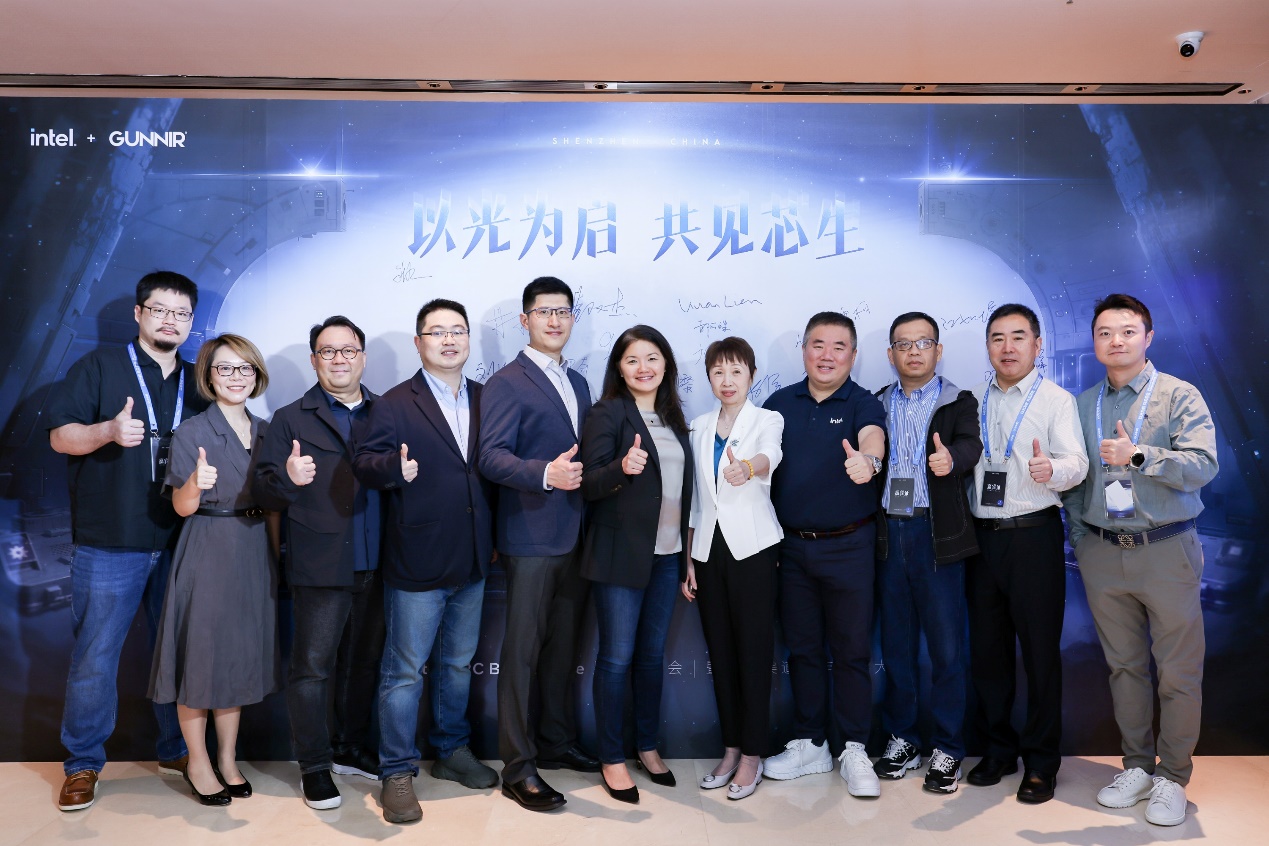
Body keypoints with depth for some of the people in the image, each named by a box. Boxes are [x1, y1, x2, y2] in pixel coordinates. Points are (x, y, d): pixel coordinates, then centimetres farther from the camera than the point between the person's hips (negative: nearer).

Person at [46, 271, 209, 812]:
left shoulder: (198, 384, 14)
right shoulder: (99, 368, 3)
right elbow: (60, 436, -4)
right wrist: (108, 430, -22)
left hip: (181, 546, 4)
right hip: (109, 547, -3)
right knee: (95, 656, 2)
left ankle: (176, 751, 24)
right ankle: (83, 765, 17)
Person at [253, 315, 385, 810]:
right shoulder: (291, 420, 2)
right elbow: (264, 494, -5)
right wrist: (286, 478, -25)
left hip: (377, 566, 4)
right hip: (321, 569, -3)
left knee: (365, 662, 16)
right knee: (313, 667, 3)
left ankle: (352, 747, 33)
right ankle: (314, 767, 18)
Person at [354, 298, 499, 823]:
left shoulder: (485, 400, 8)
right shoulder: (395, 404, -5)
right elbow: (365, 461, -14)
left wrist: (494, 538, 9)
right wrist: (394, 467, -36)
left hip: (472, 563, 6)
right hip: (418, 563, -5)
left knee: (457, 663, 19)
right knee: (405, 670, 2)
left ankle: (451, 751, 35)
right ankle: (397, 774, 15)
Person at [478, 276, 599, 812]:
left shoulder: (578, 384, 17)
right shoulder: (506, 384, -7)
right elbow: (491, 456, -17)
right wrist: (544, 475, -31)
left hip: (575, 537, 7)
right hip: (530, 539, -7)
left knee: (562, 647, 16)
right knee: (523, 652, -1)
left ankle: (557, 742, 31)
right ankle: (518, 768, 8)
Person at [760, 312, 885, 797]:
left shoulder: (862, 404, -5)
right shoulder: (780, 403, 7)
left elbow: (873, 437, -28)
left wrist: (866, 459, -49)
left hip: (848, 545, -3)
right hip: (791, 546, 3)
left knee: (851, 650, 3)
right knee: (802, 648, 12)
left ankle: (853, 752, 17)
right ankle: (809, 745, 25)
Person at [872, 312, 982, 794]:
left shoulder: (959, 402, 3)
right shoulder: (878, 405, 13)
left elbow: (970, 446, -16)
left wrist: (951, 458, -37)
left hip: (938, 534, -3)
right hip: (889, 532, 3)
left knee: (946, 646, 2)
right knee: (896, 643, 11)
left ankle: (947, 750, 16)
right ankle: (901, 740, 24)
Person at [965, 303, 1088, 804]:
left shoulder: (1056, 400, -1)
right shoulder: (973, 401, 12)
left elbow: (1077, 462, -13)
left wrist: (1051, 469, -33)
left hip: (1033, 534, -4)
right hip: (982, 534, 4)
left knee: (1039, 647, 2)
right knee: (986, 647, 10)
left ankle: (1041, 762, 16)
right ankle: (998, 750, 26)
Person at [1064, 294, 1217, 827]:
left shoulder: (1179, 396, -1)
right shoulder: (1082, 405, 10)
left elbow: (1203, 464, -13)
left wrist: (1140, 455, -24)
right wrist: (1080, 539, 8)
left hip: (1166, 549, -3)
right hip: (1103, 554, 3)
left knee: (1179, 672, 3)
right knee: (1124, 666, 11)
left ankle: (1171, 778, 16)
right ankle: (1137, 767, 24)